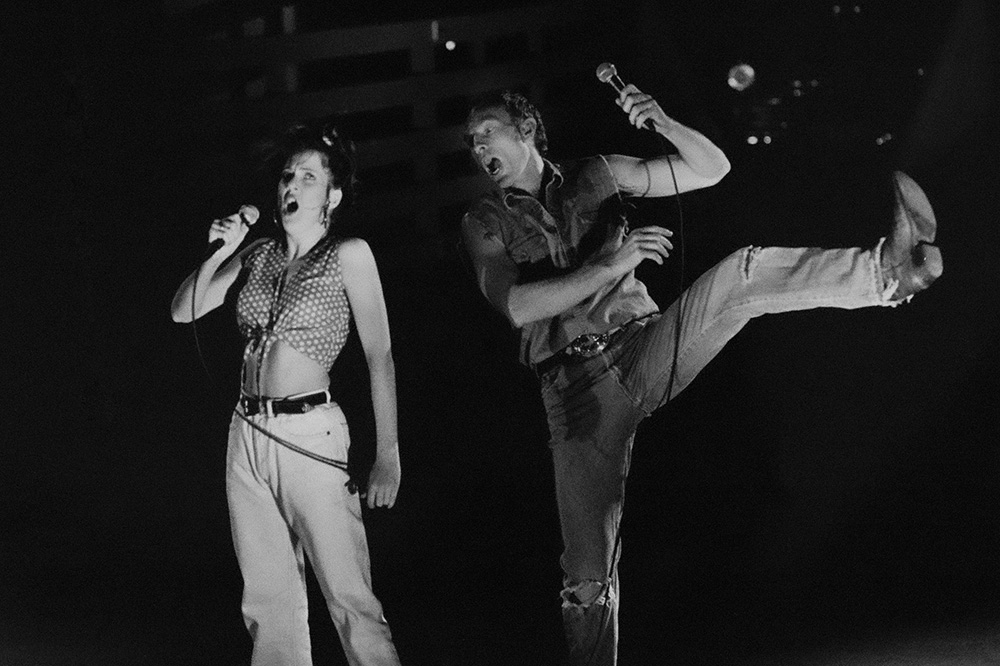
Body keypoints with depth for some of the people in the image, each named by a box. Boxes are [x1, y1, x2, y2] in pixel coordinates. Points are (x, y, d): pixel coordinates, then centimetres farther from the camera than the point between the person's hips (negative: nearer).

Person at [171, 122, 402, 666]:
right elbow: (183, 311, 14)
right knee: (269, 599, 6)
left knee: (348, 596, -11)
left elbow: (380, 355, -5)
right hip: (248, 434, 5)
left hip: (311, 433, -5)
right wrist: (219, 253, -2)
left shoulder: (349, 255, -1)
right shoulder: (258, 255, 14)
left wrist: (388, 454, -12)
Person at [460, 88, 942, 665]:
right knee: (587, 570, -6)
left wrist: (661, 123, -12)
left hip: (641, 346, 1)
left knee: (742, 276, -24)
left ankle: (888, 271, -42)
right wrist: (612, 263, -19)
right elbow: (516, 307, -11)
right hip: (578, 389, -1)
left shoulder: (594, 176, 11)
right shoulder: (486, 223, 7)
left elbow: (712, 169, 8)